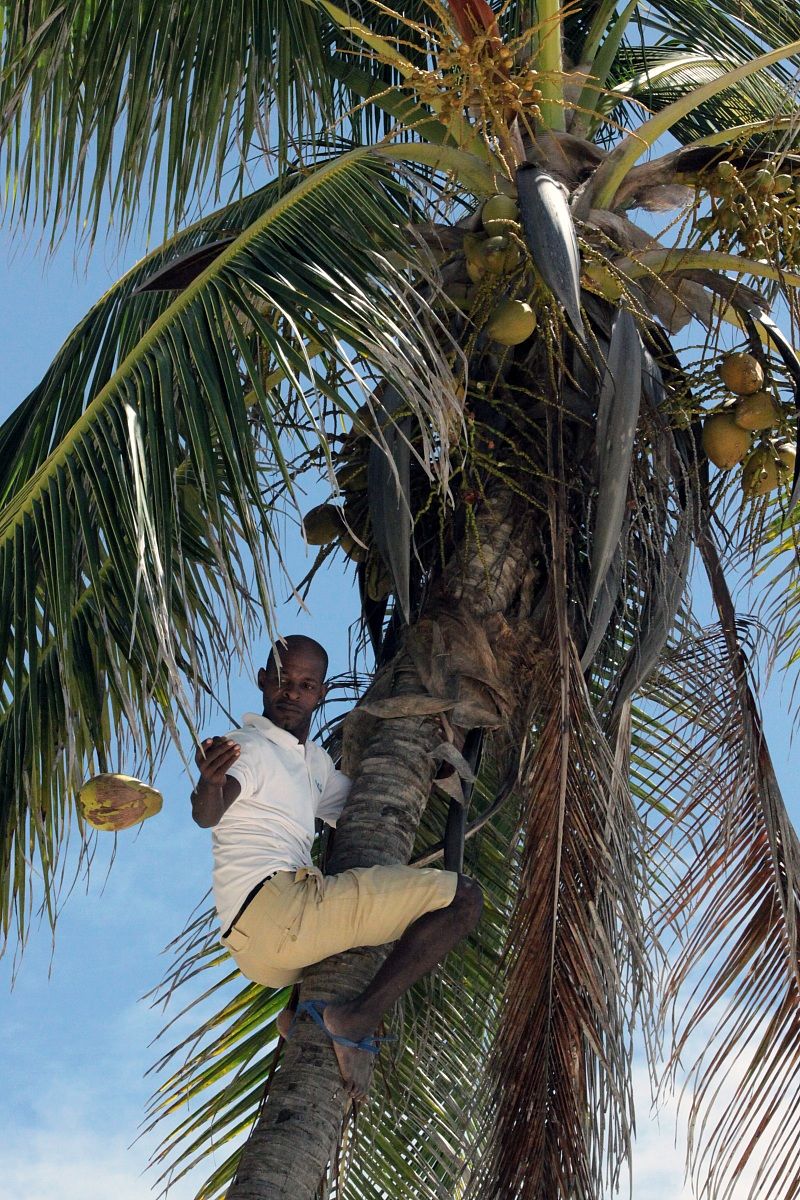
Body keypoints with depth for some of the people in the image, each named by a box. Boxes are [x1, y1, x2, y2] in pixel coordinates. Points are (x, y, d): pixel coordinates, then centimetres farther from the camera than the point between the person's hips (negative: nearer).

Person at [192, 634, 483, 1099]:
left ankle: (304, 1013, 17)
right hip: (270, 903, -10)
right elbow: (207, 814, -25)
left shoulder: (316, 760, 24)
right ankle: (358, 1020, -22)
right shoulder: (250, 746, -5)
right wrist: (211, 782, -48)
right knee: (463, 898, -11)